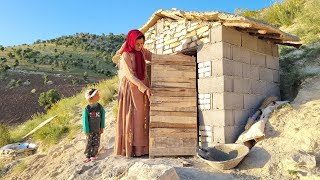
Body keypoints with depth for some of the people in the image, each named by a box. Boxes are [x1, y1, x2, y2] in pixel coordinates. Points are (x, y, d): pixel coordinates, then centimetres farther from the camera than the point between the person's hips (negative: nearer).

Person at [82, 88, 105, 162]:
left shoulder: (100, 107, -8)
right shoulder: (87, 109, -17)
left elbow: (102, 117, 1)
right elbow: (85, 120, -11)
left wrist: (102, 127, 3)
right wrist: (86, 131, -9)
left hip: (98, 129, 3)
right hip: (90, 130, -3)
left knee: (96, 143, 10)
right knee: (89, 143, 9)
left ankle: (93, 155, 27)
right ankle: (88, 156, 23)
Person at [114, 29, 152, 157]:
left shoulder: (142, 51, 7)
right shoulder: (125, 56, -12)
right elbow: (130, 76, -18)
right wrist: (145, 88, -24)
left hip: (143, 88, 7)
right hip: (131, 89, -6)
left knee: (142, 117, 6)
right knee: (131, 118, -3)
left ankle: (141, 147, 14)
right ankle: (130, 149, 5)